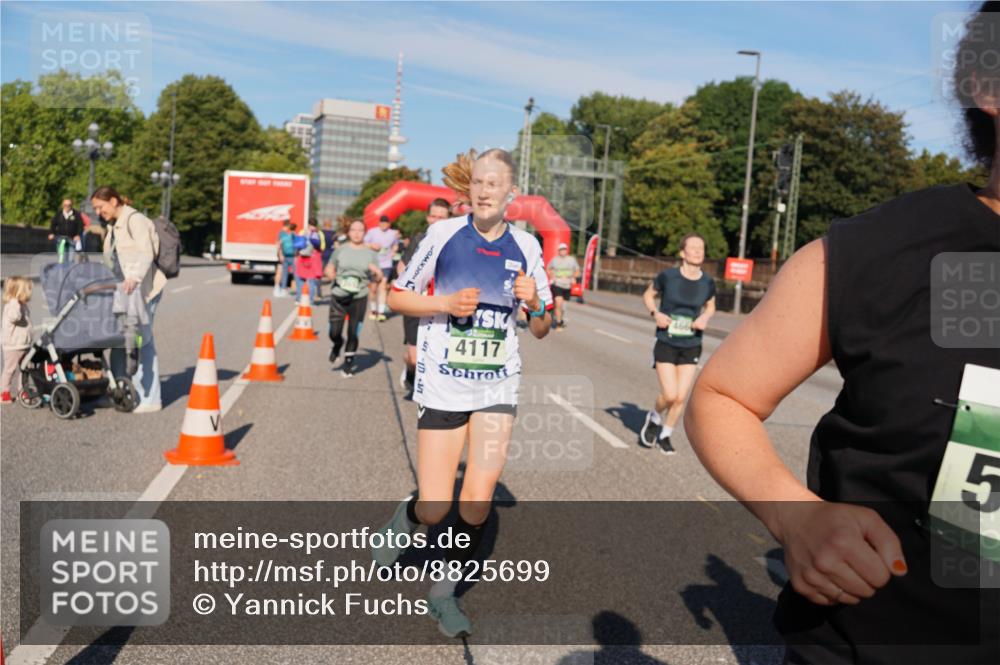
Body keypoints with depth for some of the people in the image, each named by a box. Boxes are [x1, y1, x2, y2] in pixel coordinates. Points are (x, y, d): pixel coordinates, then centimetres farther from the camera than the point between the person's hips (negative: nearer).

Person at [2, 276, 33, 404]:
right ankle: (5, 393, 11)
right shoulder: (11, 305, -17)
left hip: (24, 345, 9)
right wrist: (16, 301, -34)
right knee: (10, 369, 1)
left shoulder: (23, 306, 11)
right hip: (13, 346, -9)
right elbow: (14, 317, -38)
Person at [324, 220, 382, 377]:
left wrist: (376, 271, -15)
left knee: (354, 332, 0)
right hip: (338, 295, 0)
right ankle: (338, 344, 35)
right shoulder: (340, 250, 4)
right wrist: (332, 276, -11)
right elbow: (329, 268, 12)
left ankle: (348, 362, 18)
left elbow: (379, 277, 9)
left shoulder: (370, 253, 6)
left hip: (359, 297, 0)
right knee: (334, 332, 0)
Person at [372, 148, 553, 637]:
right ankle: (405, 518, 37)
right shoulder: (443, 234, -4)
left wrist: (535, 304, -14)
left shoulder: (525, 247, 3)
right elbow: (398, 297, 2)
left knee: (479, 495, -7)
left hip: (498, 386, 2)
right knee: (435, 508, -1)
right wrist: (446, 304, -15)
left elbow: (542, 330, 8)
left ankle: (444, 595, 15)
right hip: (443, 385, -2)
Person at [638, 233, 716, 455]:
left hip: (691, 347, 3)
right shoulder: (668, 276, -10)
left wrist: (704, 317, -5)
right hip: (666, 343, -3)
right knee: (669, 394, -11)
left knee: (681, 397, 1)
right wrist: (655, 313, -12)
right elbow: (648, 295, 6)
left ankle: (665, 434, 24)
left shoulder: (708, 283, -2)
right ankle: (653, 418, 23)